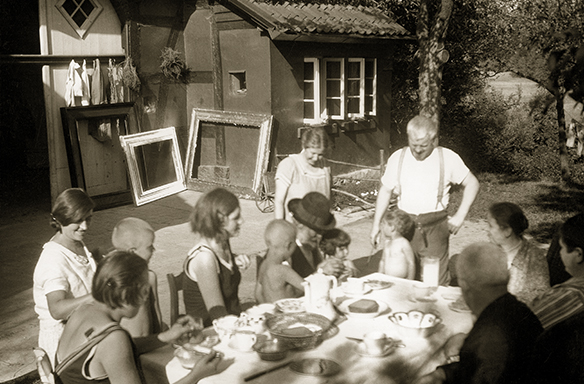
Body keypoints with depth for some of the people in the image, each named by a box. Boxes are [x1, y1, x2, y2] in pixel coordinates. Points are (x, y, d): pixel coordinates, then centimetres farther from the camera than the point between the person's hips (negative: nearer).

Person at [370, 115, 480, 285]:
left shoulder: (448, 158, -2)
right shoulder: (397, 158, 3)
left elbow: (472, 183, 6)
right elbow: (385, 190, 12)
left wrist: (460, 216, -2)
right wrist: (376, 224, 10)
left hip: (435, 228, -2)